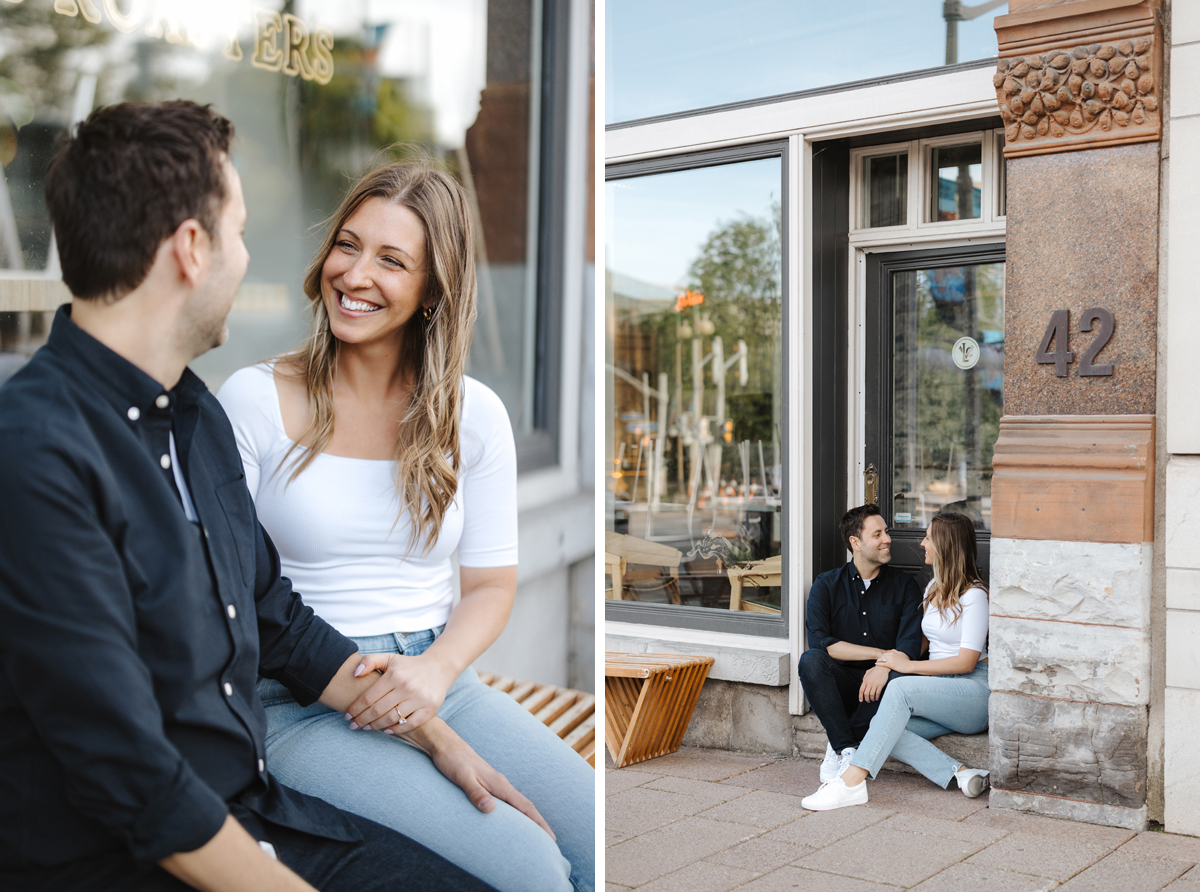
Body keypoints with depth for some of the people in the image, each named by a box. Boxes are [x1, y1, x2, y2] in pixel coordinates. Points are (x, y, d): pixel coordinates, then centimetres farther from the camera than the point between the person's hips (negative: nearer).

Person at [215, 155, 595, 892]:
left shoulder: (473, 414, 7)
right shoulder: (255, 400, -2)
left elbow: (491, 582, 9)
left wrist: (437, 669, -11)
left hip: (442, 683, 4)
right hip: (302, 708, -4)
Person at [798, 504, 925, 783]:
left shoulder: (904, 585, 5)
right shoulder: (826, 585, 2)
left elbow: (910, 645, -6)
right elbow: (820, 642, -12)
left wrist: (886, 666, -28)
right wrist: (880, 653, -16)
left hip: (880, 681, 1)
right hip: (840, 685, 0)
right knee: (810, 660, -30)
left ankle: (837, 746, -17)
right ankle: (848, 750, -27)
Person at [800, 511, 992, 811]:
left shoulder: (973, 594, -8)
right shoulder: (934, 587, 18)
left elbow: (966, 662, -14)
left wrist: (908, 665, -11)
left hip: (974, 689, -8)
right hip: (940, 689, 8)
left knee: (900, 689, -34)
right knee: (883, 727, -21)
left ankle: (852, 782, -41)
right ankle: (960, 773, -28)